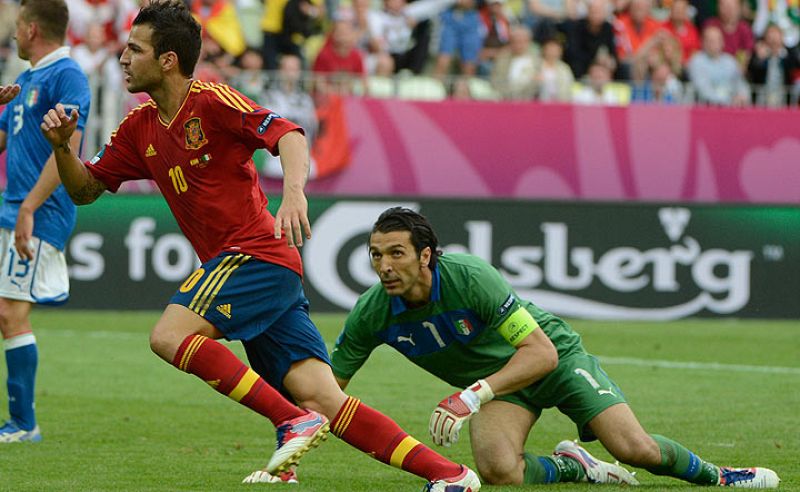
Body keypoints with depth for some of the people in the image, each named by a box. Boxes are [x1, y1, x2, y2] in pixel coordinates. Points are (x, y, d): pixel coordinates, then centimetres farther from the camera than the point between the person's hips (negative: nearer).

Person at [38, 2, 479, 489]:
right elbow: (85, 189, 21)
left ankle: (294, 421, -21)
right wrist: (62, 145, 2)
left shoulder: (210, 100, -8)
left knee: (169, 335, -22)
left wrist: (294, 193, -37)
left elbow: (287, 133, -19)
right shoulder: (140, 128, 15)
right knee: (324, 401, -4)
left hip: (256, 253, -7)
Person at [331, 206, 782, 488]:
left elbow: (542, 353, -33)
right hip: (494, 381, 4)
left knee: (634, 449, -17)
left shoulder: (469, 276, -33)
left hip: (556, 355, -3)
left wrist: (474, 396, -44)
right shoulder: (372, 313, -18)